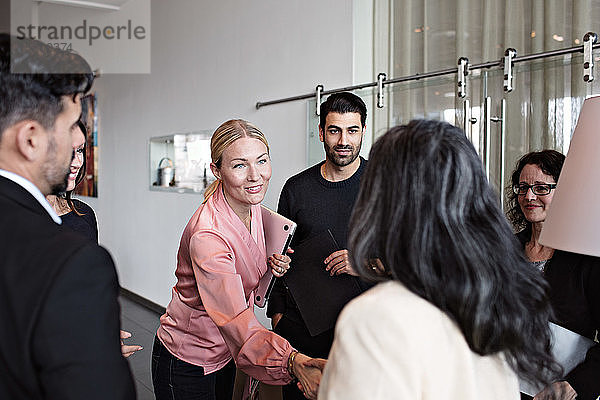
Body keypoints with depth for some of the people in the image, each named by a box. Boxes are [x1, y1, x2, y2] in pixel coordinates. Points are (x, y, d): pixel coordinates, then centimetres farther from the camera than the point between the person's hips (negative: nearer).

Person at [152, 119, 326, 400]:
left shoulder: (251, 206, -7)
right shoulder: (207, 234, -33)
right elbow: (237, 322, -40)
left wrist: (271, 265, -10)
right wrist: (293, 361, -54)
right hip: (185, 364, -7)